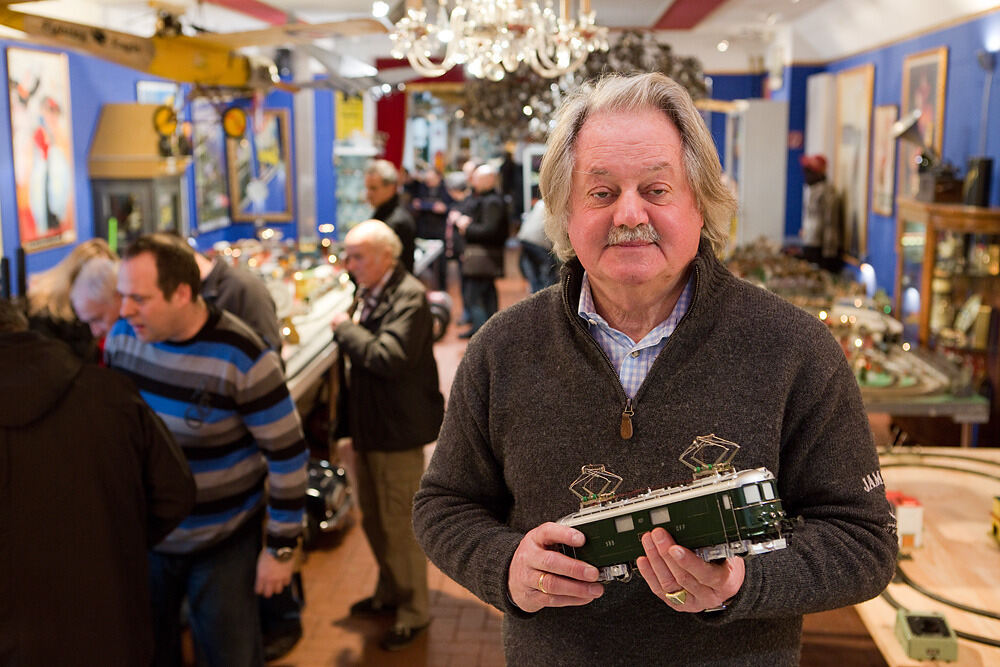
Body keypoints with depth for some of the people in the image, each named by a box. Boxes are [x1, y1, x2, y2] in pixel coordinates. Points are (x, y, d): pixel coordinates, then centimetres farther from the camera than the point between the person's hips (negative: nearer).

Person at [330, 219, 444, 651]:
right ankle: (390, 592, 40)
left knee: (400, 525, 3)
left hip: (397, 431, -9)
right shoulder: (368, 294, 9)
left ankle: (413, 612, 20)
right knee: (373, 519, 21)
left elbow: (390, 358, -31)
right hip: (368, 428, 9)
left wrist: (346, 328, -20)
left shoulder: (409, 297, -19)